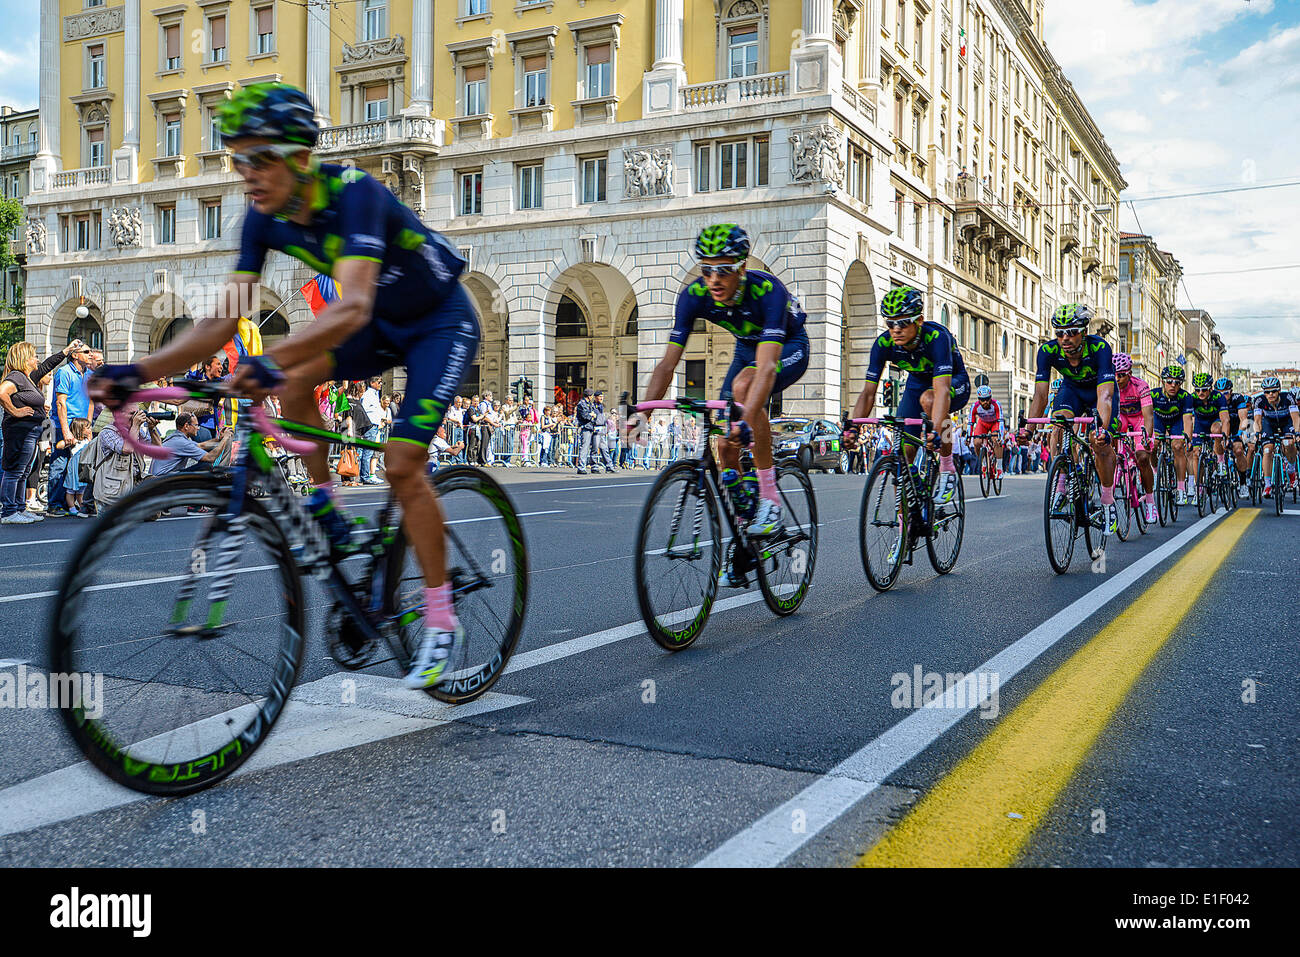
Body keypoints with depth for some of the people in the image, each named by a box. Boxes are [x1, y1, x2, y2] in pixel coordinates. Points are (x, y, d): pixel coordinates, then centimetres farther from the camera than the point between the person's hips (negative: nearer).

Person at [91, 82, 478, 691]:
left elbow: (352, 306, -46)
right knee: (293, 377, -16)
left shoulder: (355, 193, -31)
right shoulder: (265, 218, -11)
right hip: (383, 325, 7)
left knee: (401, 464, -17)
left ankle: (441, 622, -5)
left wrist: (268, 361, -59)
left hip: (441, 321, -7)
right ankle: (327, 514, 2)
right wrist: (137, 372, -26)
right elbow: (224, 320, -14)